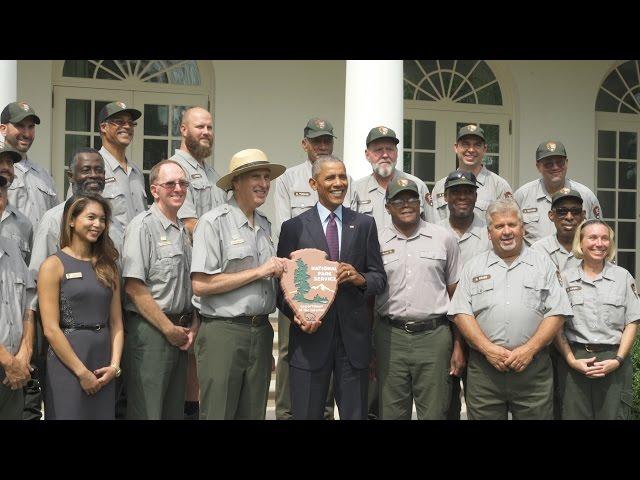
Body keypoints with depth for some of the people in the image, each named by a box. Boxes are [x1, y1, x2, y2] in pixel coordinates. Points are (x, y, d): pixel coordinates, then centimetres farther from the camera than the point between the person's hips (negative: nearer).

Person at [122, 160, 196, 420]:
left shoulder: (183, 231, 16)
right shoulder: (143, 225, -9)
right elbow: (134, 287, -16)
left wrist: (193, 326, 7)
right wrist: (169, 329, -13)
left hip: (180, 332, 8)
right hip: (150, 331, -8)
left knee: (175, 410, 13)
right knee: (147, 411, -3)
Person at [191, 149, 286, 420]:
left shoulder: (265, 225, 14)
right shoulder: (214, 222, -8)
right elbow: (200, 285, -16)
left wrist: (279, 271, 6)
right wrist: (259, 272, -14)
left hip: (261, 332, 7)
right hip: (223, 333, -7)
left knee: (254, 413, 12)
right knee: (217, 413, 0)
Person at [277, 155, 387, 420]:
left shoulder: (365, 225, 9)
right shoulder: (294, 227, 3)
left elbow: (380, 277, 8)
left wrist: (361, 279, -14)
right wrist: (296, 314, -16)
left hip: (353, 336, 2)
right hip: (310, 335, -1)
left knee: (355, 413, 8)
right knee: (306, 414, 7)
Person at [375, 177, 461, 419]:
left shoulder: (444, 239, 5)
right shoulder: (376, 242, 6)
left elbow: (455, 295, 7)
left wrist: (459, 345, 3)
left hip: (434, 336, -1)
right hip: (390, 336, 1)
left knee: (434, 413, 4)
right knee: (391, 413, 7)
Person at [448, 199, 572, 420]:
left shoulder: (543, 264, 10)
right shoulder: (474, 267, 11)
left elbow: (557, 313, 3)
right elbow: (461, 313, 3)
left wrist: (529, 349, -9)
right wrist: (487, 348, -10)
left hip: (533, 367, 0)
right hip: (483, 366, 1)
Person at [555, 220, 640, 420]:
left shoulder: (623, 277, 6)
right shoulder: (565, 278, 5)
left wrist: (618, 360, -6)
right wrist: (572, 360, -7)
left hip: (614, 360, 0)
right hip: (576, 360, 0)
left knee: (614, 414, 0)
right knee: (575, 414, 2)